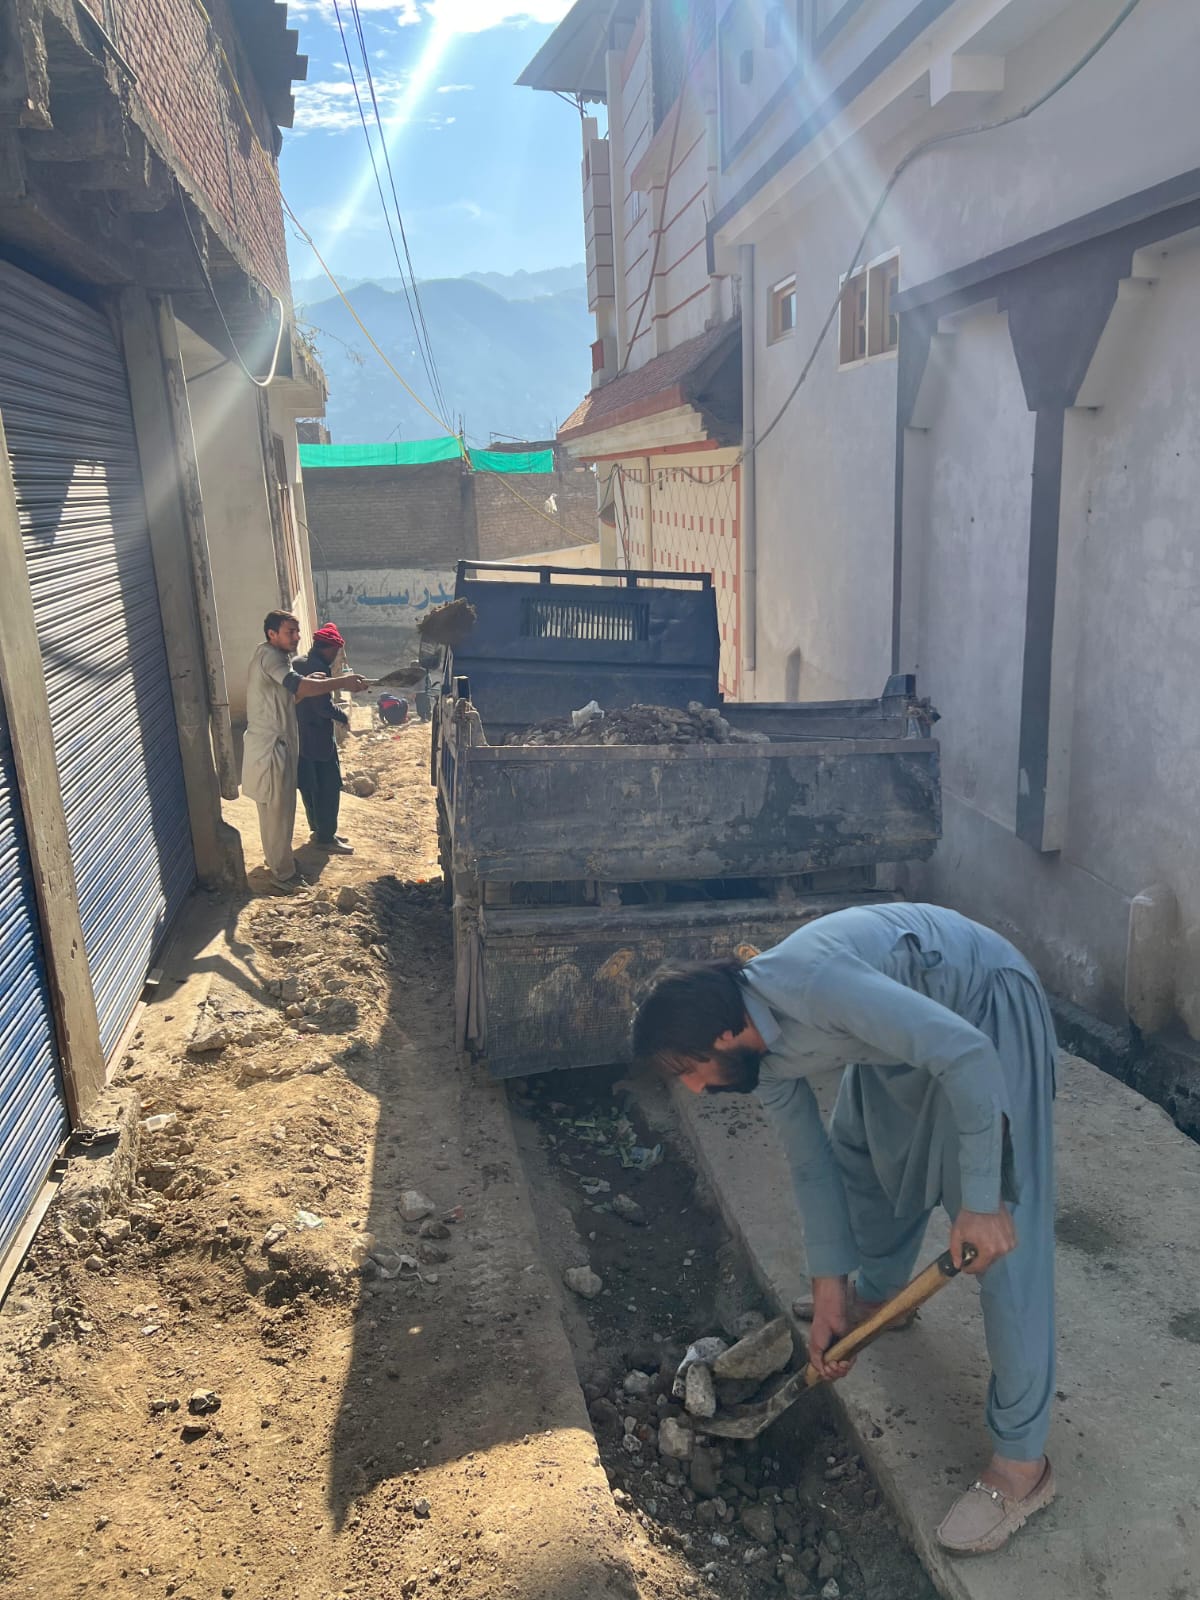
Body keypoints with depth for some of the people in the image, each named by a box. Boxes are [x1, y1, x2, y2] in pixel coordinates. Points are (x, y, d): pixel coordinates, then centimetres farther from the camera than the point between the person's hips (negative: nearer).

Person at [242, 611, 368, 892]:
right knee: (279, 811, -1)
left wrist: (309, 685, 0)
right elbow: (299, 687, -33)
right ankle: (283, 875, 8)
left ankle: (276, 860, 36)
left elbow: (290, 695, 19)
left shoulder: (272, 657, 15)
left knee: (275, 809, 22)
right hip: (270, 747, -10)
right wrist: (343, 682, -29)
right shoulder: (269, 656, -18)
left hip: (274, 745, 10)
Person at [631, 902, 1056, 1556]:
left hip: (987, 1010, -8)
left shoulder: (810, 985, -36)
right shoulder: (763, 1056, -8)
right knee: (857, 1152, 22)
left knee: (1003, 1245, -7)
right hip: (912, 1014, 8)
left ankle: (1021, 1460, 6)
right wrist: (828, 1295, 7)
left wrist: (982, 1198, -30)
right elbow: (812, 1165, 3)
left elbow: (966, 1053, -36)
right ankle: (879, 1292, 48)